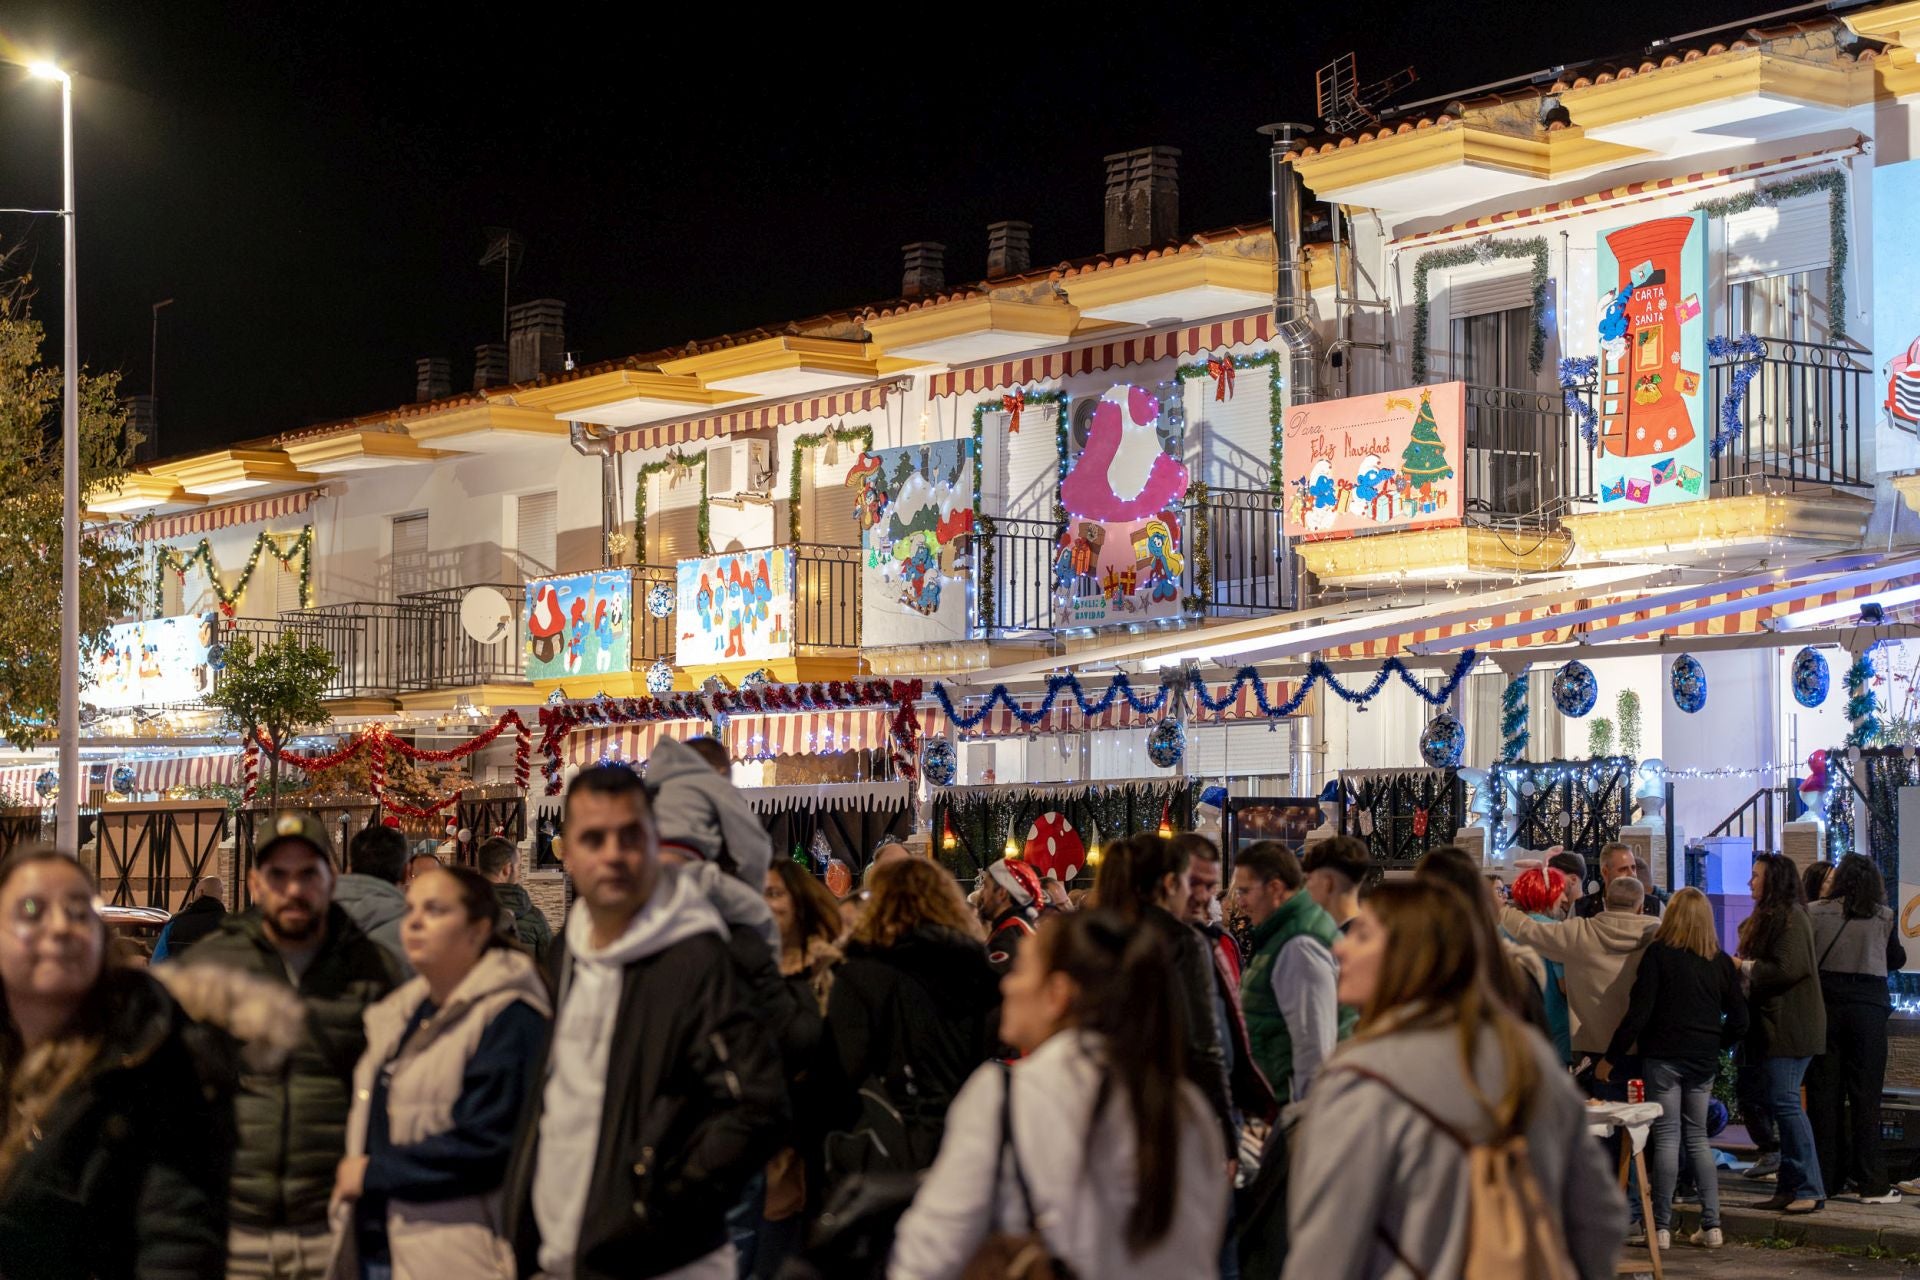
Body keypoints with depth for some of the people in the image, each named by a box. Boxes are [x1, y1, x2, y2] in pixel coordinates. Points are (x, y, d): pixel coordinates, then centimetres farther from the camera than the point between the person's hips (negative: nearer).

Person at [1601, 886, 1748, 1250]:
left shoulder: (1658, 954, -8)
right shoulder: (1721, 962, 5)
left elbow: (1638, 1012, -13)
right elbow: (1739, 1021, 6)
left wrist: (1611, 1057, -7)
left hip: (1664, 1056, -4)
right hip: (1704, 1061, 4)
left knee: (1667, 1137, 0)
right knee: (1697, 1137, 13)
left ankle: (1662, 1226, 0)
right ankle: (1711, 1224, 9)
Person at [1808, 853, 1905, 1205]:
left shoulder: (1814, 913, -3)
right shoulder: (1883, 918, -1)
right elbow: (1897, 960, 11)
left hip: (1824, 1007, 0)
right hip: (1868, 1010, 0)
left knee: (1823, 1094, 7)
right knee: (1865, 1096, 3)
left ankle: (1824, 1177, 10)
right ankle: (1871, 1183, 1)